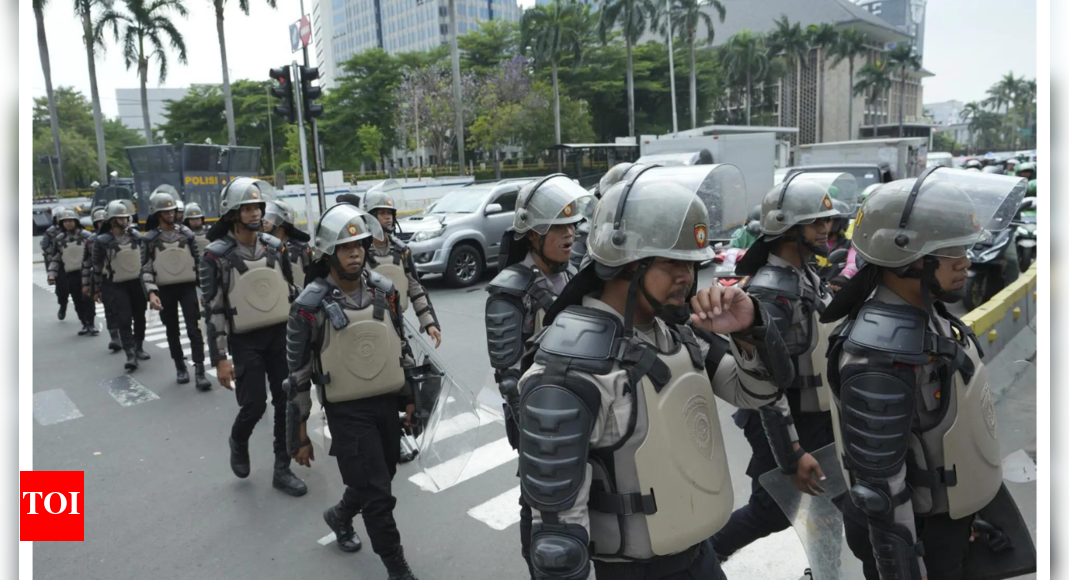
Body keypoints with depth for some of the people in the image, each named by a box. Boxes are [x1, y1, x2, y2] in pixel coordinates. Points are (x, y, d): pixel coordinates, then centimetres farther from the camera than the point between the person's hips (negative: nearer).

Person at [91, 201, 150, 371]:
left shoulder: (136, 235, -1)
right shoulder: (102, 241, -11)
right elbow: (97, 266, -3)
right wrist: (97, 290, 1)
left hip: (137, 282, 4)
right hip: (115, 286, -4)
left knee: (140, 317, 13)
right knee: (124, 320, -11)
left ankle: (139, 348, 30)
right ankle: (130, 355, -10)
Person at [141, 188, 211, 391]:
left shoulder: (186, 233, 3)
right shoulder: (150, 239, -2)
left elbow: (198, 261, 7)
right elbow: (146, 269, -4)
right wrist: (151, 292, -17)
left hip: (187, 287, 0)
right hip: (165, 290, 0)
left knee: (194, 329, -7)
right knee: (172, 331, 10)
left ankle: (199, 372, -8)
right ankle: (180, 368, 23)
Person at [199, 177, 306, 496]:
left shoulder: (274, 246, 5)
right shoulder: (217, 254, -9)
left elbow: (291, 291, 12)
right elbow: (213, 309, -10)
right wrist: (220, 359, -14)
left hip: (281, 335, 4)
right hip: (246, 340, -4)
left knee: (286, 403, 4)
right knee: (254, 404, -5)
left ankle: (282, 470, 18)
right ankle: (238, 441, 31)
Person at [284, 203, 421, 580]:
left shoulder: (383, 290, -1)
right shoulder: (311, 305, -15)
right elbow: (298, 373, -9)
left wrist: (409, 397, 14)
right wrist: (299, 436, -6)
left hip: (387, 402, 5)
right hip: (347, 411, -5)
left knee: (381, 478, 20)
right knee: (378, 494, -2)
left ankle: (340, 516, 51)